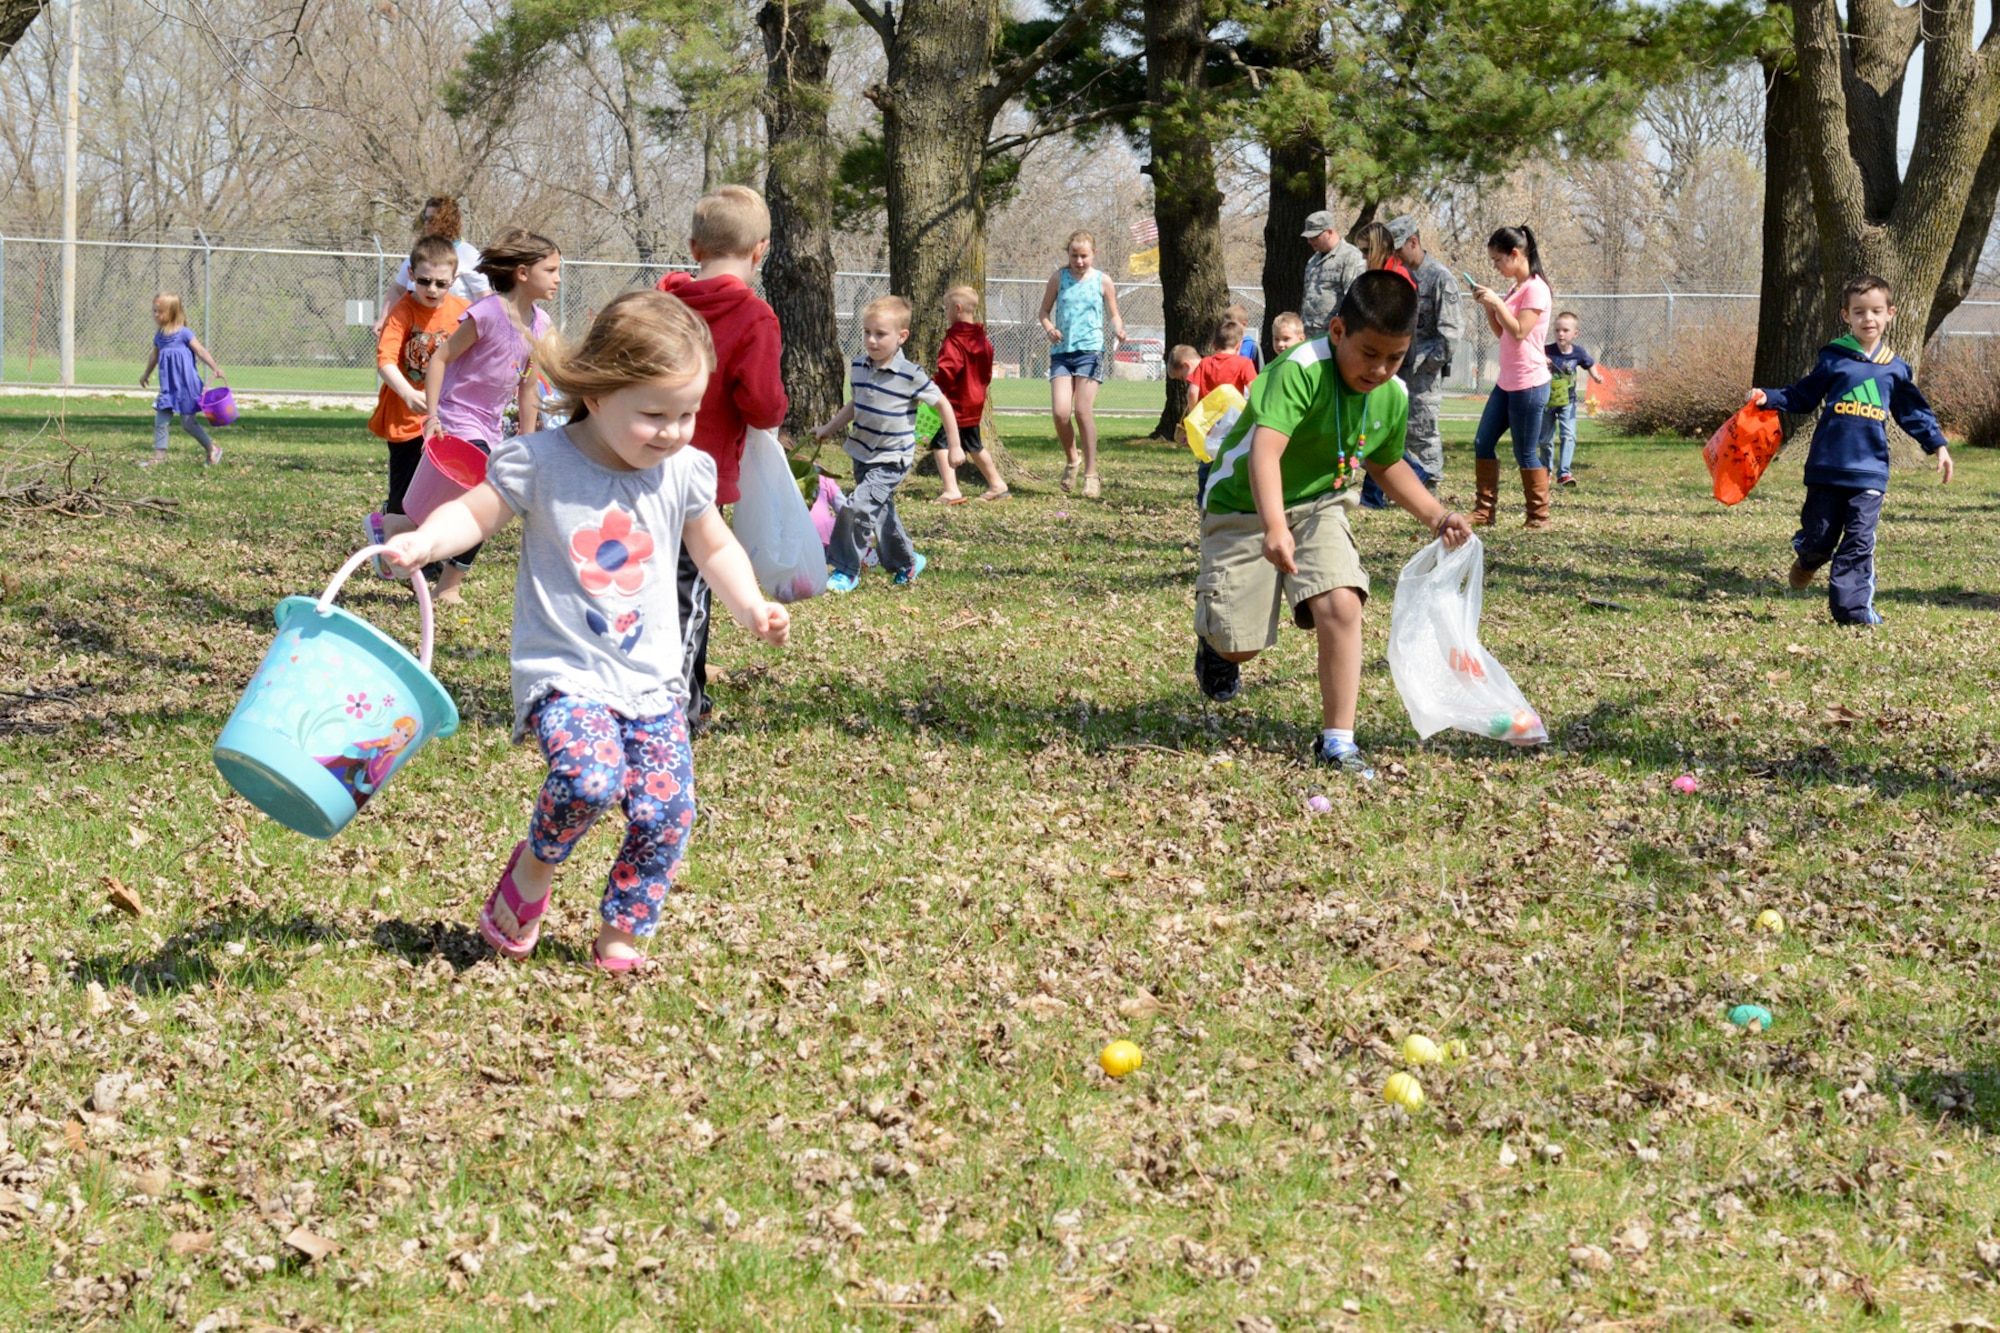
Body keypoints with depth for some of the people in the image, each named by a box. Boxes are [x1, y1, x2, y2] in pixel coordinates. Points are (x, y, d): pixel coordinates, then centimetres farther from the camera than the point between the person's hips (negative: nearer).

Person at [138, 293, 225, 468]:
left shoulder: (183, 333, -11)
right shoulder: (159, 336, 8)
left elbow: (200, 351, -13)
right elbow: (154, 355, 25)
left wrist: (215, 369, -22)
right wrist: (146, 374, 38)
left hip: (186, 386, -6)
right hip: (169, 386, 6)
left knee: (188, 423, 1)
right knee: (160, 420, -1)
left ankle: (213, 449, 19)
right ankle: (159, 456, 3)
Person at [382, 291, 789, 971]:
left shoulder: (684, 473, 1)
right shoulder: (541, 463, -10)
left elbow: (715, 548, 18)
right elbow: (474, 513, -2)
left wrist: (751, 607, 3)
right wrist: (424, 541, -23)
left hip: (653, 679, 4)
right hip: (565, 675, -4)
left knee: (664, 812, -5)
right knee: (589, 779, -29)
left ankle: (619, 935, 17)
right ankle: (533, 866, 3)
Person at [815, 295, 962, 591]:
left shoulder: (910, 375, -17)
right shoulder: (859, 367, 0)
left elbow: (943, 405, -7)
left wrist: (954, 446, -4)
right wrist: (828, 428, 19)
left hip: (892, 460, -7)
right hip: (863, 455, 7)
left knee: (859, 506, -20)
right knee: (881, 514, 17)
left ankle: (846, 571, -9)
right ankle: (906, 563, 39)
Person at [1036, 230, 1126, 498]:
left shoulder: (1103, 281, 5)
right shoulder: (1058, 278, 7)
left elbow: (1113, 315, 11)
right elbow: (1044, 311, 13)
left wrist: (1118, 330, -11)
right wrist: (1049, 329, -8)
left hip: (1090, 351, -1)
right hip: (1061, 352, 2)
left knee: (1083, 411, -10)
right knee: (1060, 412, -11)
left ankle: (1091, 473, 0)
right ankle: (1071, 460, 16)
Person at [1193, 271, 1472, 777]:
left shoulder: (1393, 397, -7)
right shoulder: (1300, 371, -30)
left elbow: (1385, 465, 14)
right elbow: (1265, 451, -42)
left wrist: (1436, 517, 5)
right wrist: (1274, 527, -56)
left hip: (1317, 507, 4)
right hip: (1244, 507, -4)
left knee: (1341, 603, -21)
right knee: (1239, 643, -4)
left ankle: (1337, 740, -11)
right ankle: (1216, 638, 37)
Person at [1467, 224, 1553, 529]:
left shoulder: (1535, 289, -13)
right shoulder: (1515, 288, 15)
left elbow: (1519, 332, -20)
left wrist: (1496, 301, -17)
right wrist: (1487, 305, 6)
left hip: (1528, 383, -9)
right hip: (1506, 381, 9)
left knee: (1526, 453, -2)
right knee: (1483, 443, 7)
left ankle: (1539, 517, 7)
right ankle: (1484, 511, 11)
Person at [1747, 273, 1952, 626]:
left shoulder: (1895, 369, 9)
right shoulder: (1833, 359, 2)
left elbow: (1914, 413, 19)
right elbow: (1802, 397, 8)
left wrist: (1937, 445, 12)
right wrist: (1768, 398, -6)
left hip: (1870, 471, 1)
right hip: (1827, 466, -1)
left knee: (1860, 542, -4)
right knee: (1819, 538, 5)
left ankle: (1853, 607, -1)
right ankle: (1807, 561, 39)